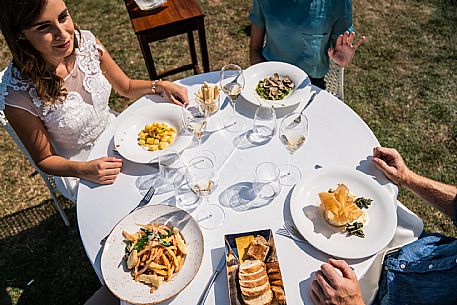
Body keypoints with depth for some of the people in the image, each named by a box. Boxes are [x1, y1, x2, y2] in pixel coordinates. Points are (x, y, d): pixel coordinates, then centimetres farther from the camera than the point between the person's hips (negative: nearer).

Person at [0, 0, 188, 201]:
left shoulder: (86, 42, -15)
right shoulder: (17, 95, -26)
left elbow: (127, 88, 3)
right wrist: (83, 170, -30)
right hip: (76, 169, -4)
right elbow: (44, 160, -12)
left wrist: (160, 86, -15)